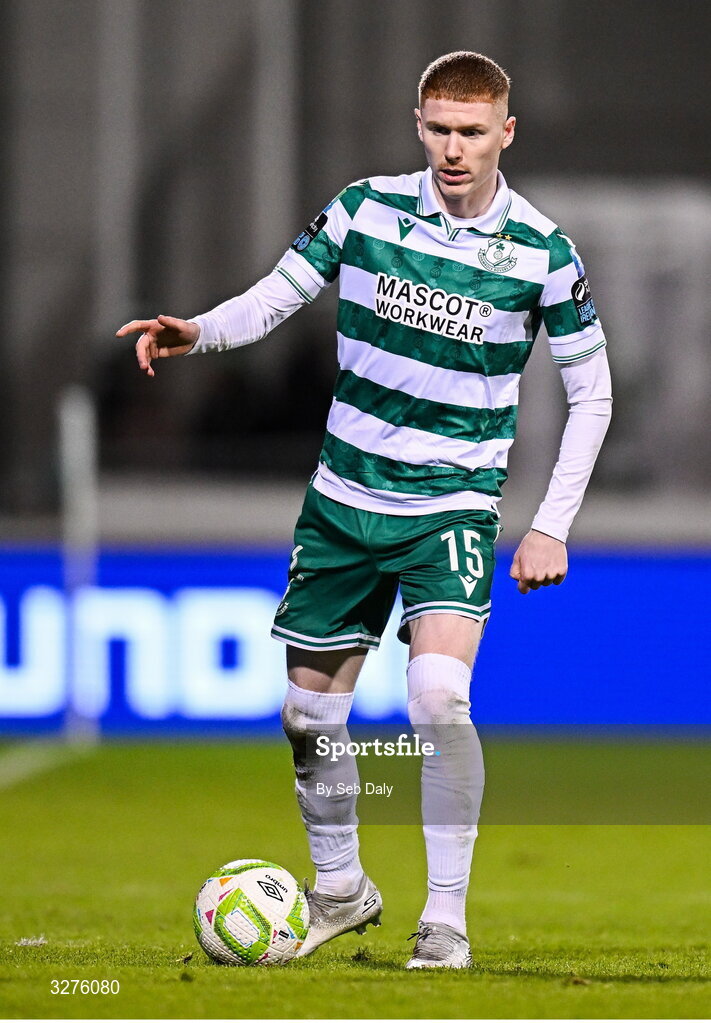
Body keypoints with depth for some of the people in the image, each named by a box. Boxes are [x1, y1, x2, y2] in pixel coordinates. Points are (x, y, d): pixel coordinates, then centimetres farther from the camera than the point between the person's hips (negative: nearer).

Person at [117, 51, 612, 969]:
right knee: (309, 714, 10)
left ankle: (445, 917, -14)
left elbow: (591, 391, 1)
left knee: (439, 695, -25)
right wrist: (197, 332, -20)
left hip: (453, 505, -3)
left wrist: (552, 526, -4)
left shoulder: (540, 252, -8)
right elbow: (276, 297, 2)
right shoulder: (366, 209, -3)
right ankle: (339, 890, 34)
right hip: (343, 499, 4)